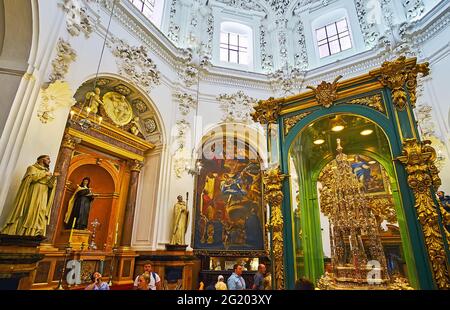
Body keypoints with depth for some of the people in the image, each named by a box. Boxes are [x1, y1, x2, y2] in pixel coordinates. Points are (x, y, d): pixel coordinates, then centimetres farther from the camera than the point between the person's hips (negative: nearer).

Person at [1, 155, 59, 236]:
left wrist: (53, 177, -6)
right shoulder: (32, 168, 10)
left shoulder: (47, 172, 23)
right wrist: (44, 174, -4)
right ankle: (19, 233, -9)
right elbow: (31, 177, -12)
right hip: (32, 195, -4)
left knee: (39, 216, -8)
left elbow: (50, 185, 10)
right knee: (29, 213, -11)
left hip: (42, 198, 4)